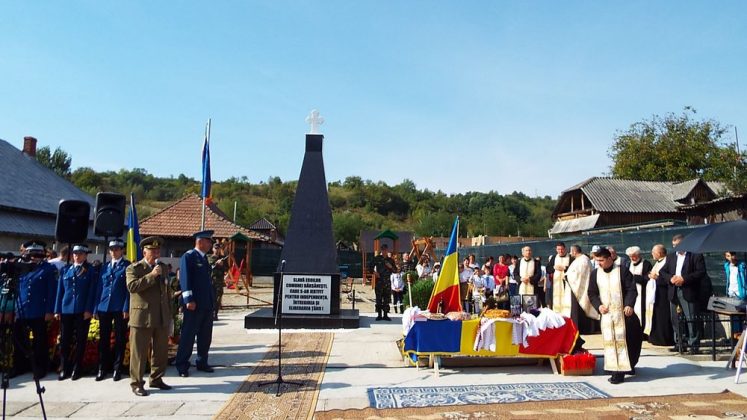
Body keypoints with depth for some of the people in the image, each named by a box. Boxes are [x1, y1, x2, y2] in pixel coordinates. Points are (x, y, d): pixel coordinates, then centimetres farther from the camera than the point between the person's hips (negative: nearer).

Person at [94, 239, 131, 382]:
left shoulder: (127, 266, 1)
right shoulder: (105, 267, 14)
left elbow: (129, 288, -5)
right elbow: (99, 288, 13)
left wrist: (126, 307, -13)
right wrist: (96, 308, 6)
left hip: (120, 308, -4)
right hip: (104, 307, 4)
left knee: (120, 339, 3)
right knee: (104, 339, 9)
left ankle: (117, 368, 12)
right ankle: (103, 368, 19)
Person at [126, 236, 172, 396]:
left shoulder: (163, 268, 15)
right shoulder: (134, 268, -4)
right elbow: (132, 286, -21)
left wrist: (169, 311, 20)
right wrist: (151, 275, -23)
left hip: (162, 318, 6)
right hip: (142, 317, -6)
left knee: (161, 351, 12)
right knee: (139, 352, 1)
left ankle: (156, 379, 26)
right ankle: (136, 383, 11)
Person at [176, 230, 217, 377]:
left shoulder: (204, 258, 17)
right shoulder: (188, 256, -7)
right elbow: (185, 278, -15)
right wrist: (189, 300, -21)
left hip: (207, 304, 8)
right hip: (195, 304, -8)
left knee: (205, 336, 12)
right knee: (188, 335, -1)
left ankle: (202, 363, 23)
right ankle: (182, 366, 8)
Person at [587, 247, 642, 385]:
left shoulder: (622, 271, -4)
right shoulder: (595, 273, 6)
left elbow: (631, 289, -6)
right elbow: (592, 293, 9)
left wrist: (629, 305, -20)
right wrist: (598, 305, -8)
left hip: (622, 312, -3)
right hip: (606, 313, 3)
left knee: (621, 340, -3)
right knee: (609, 341, 3)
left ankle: (619, 372, 0)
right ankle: (614, 368, 13)